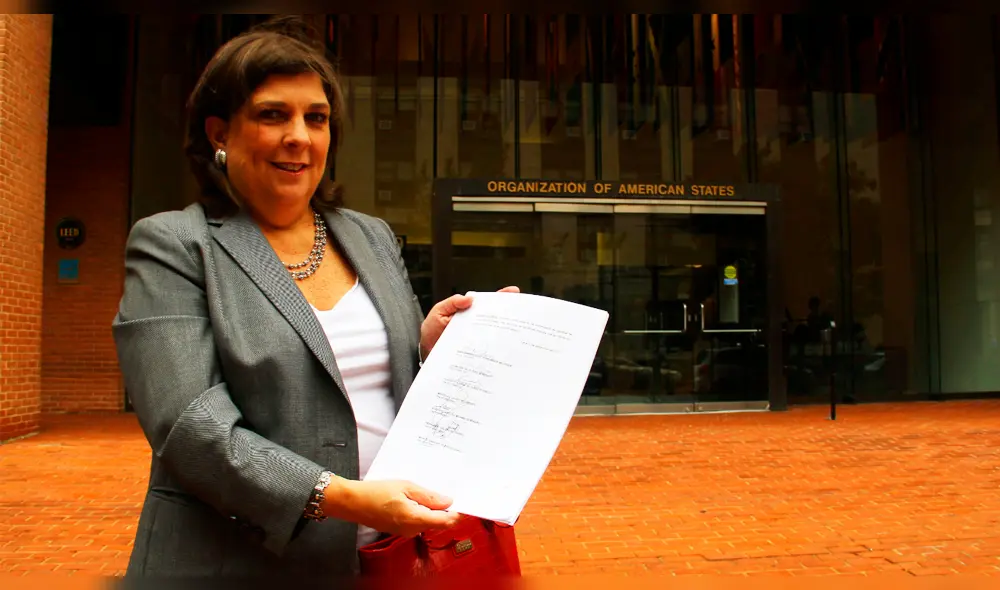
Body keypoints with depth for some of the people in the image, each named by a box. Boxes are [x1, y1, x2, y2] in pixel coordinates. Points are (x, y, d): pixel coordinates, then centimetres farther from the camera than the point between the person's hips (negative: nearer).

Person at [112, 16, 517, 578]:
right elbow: (188, 425, -16)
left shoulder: (374, 237, 9)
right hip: (241, 561, -4)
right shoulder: (172, 245, -6)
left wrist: (431, 346, -7)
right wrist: (342, 498, -25)